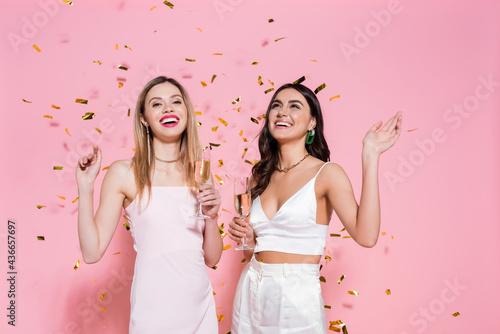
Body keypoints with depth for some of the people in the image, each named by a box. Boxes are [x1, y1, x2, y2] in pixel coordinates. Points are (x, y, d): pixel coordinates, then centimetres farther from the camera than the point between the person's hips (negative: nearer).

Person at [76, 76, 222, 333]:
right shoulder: (124, 173, -7)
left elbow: (211, 259, 6)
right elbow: (92, 252, -8)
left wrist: (212, 217, -11)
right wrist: (85, 188, -14)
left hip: (200, 305, 4)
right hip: (153, 311, -4)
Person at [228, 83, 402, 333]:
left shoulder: (326, 173, -8)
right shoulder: (260, 176, 7)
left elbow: (366, 236, -24)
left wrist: (370, 156, -21)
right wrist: (245, 236, -7)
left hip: (297, 299, -5)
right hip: (250, 293, 5)